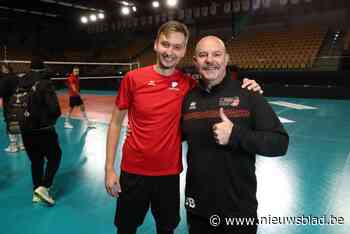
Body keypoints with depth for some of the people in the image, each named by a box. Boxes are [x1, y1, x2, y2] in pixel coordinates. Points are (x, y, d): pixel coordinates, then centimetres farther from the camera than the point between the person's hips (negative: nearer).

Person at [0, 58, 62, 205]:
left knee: (36, 160, 19)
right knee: (54, 157, 12)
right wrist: (54, 116, 1)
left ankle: (36, 192, 25)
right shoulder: (45, 84, -13)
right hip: (43, 130, -5)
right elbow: (54, 108, -20)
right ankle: (43, 187, -2)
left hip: (25, 130, 6)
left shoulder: (19, 82, 3)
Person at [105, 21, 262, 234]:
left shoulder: (188, 84, -7)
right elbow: (116, 123, -2)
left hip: (170, 173, 1)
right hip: (133, 171, 0)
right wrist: (109, 168, -4)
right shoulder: (133, 78, -9)